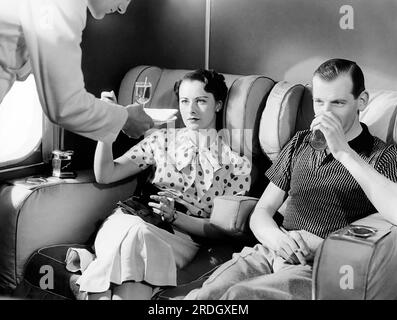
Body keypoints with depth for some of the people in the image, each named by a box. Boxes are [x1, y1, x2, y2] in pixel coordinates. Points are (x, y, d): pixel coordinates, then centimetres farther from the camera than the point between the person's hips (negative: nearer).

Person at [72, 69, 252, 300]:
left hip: (183, 239, -2)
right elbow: (105, 175, 10)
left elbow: (223, 230, 2)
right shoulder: (163, 139, 16)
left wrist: (173, 216, -14)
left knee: (136, 235, -36)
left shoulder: (236, 162, 8)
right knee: (132, 229, -36)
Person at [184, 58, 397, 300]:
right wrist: (276, 237, -8)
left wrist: (344, 153, -19)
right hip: (268, 254, 5)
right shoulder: (300, 143, 18)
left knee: (235, 296, -32)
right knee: (198, 296, -25)